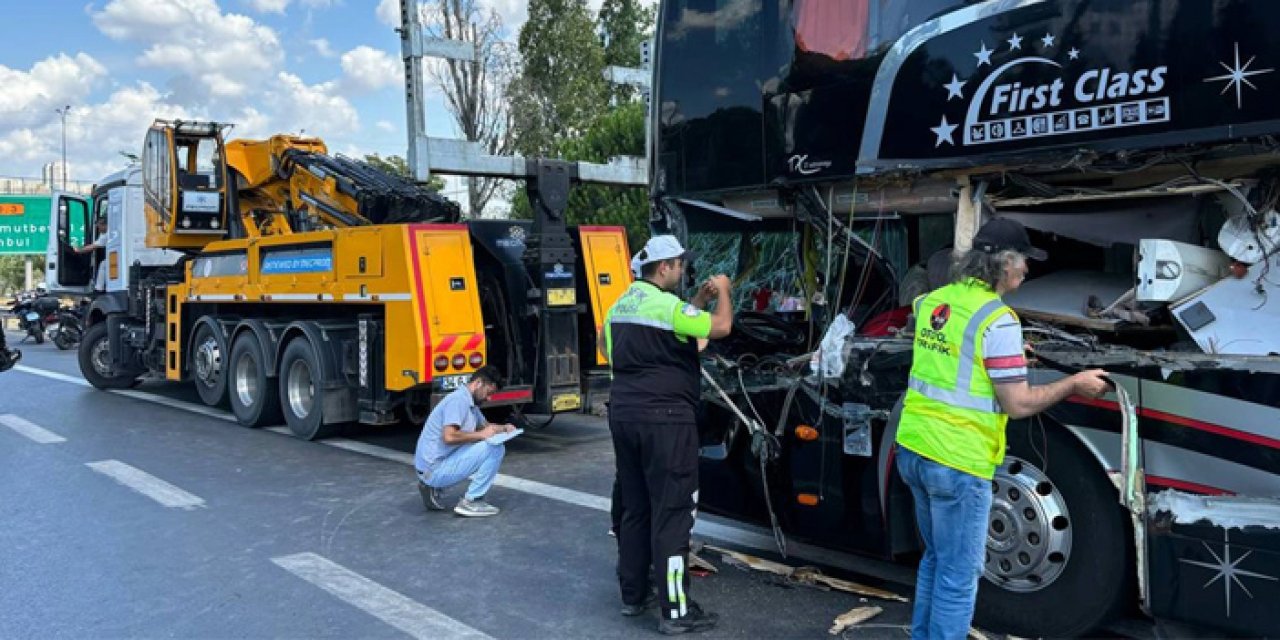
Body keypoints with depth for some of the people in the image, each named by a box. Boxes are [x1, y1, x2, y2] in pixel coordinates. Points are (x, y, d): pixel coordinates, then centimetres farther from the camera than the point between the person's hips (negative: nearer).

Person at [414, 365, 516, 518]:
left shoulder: (469, 402, 14)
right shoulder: (458, 399, -16)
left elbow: (485, 425, 28)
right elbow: (449, 436, -28)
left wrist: (503, 428, 8)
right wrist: (481, 434, -17)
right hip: (435, 469, -10)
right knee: (496, 448, -12)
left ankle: (435, 489, 15)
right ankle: (471, 502, -6)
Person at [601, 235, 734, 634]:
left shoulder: (622, 304, 15)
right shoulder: (666, 304, -13)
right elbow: (720, 327, -11)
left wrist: (697, 302, 23)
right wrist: (722, 291, 4)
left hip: (624, 414, 9)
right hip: (663, 418, -9)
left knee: (634, 507, 16)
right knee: (671, 511, -5)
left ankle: (633, 594, 26)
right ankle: (676, 611, -1)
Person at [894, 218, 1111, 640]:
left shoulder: (934, 301, 7)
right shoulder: (997, 319, -16)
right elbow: (1018, 404, -13)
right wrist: (1073, 384, 0)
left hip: (913, 449, 8)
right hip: (956, 462, -8)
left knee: (936, 559, 24)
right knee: (958, 576, 6)